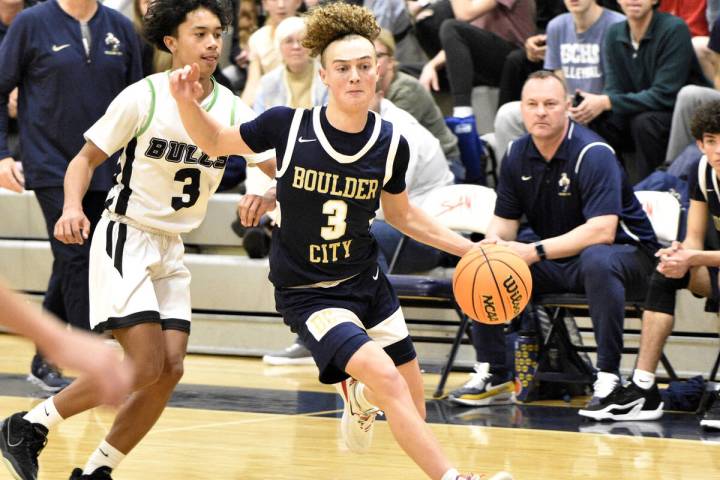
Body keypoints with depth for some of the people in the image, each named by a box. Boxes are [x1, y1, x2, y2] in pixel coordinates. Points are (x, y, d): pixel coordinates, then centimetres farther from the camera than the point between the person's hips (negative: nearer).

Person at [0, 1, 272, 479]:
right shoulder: (143, 97, -12)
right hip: (125, 239, -6)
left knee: (170, 370, -4)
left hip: (172, 251, 6)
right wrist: (73, 206, -24)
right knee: (146, 365, -16)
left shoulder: (232, 110, 1)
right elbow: (87, 158, -6)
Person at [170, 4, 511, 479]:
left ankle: (358, 395, 48)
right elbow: (215, 141, -1)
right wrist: (187, 101, -21)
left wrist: (470, 248, 3)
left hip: (366, 280, 5)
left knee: (412, 411, 13)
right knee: (385, 376, -26)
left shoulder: (391, 145, -8)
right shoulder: (288, 125, -18)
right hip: (307, 292, -5)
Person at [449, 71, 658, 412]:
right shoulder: (517, 155, -1)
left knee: (597, 260, -40)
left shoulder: (593, 154, -22)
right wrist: (493, 243, -21)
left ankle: (608, 376, -33)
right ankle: (492, 373, 0)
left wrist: (536, 253, -36)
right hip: (556, 261, 7)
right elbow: (505, 220, 4)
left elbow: (602, 231, -32)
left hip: (625, 253, -7)